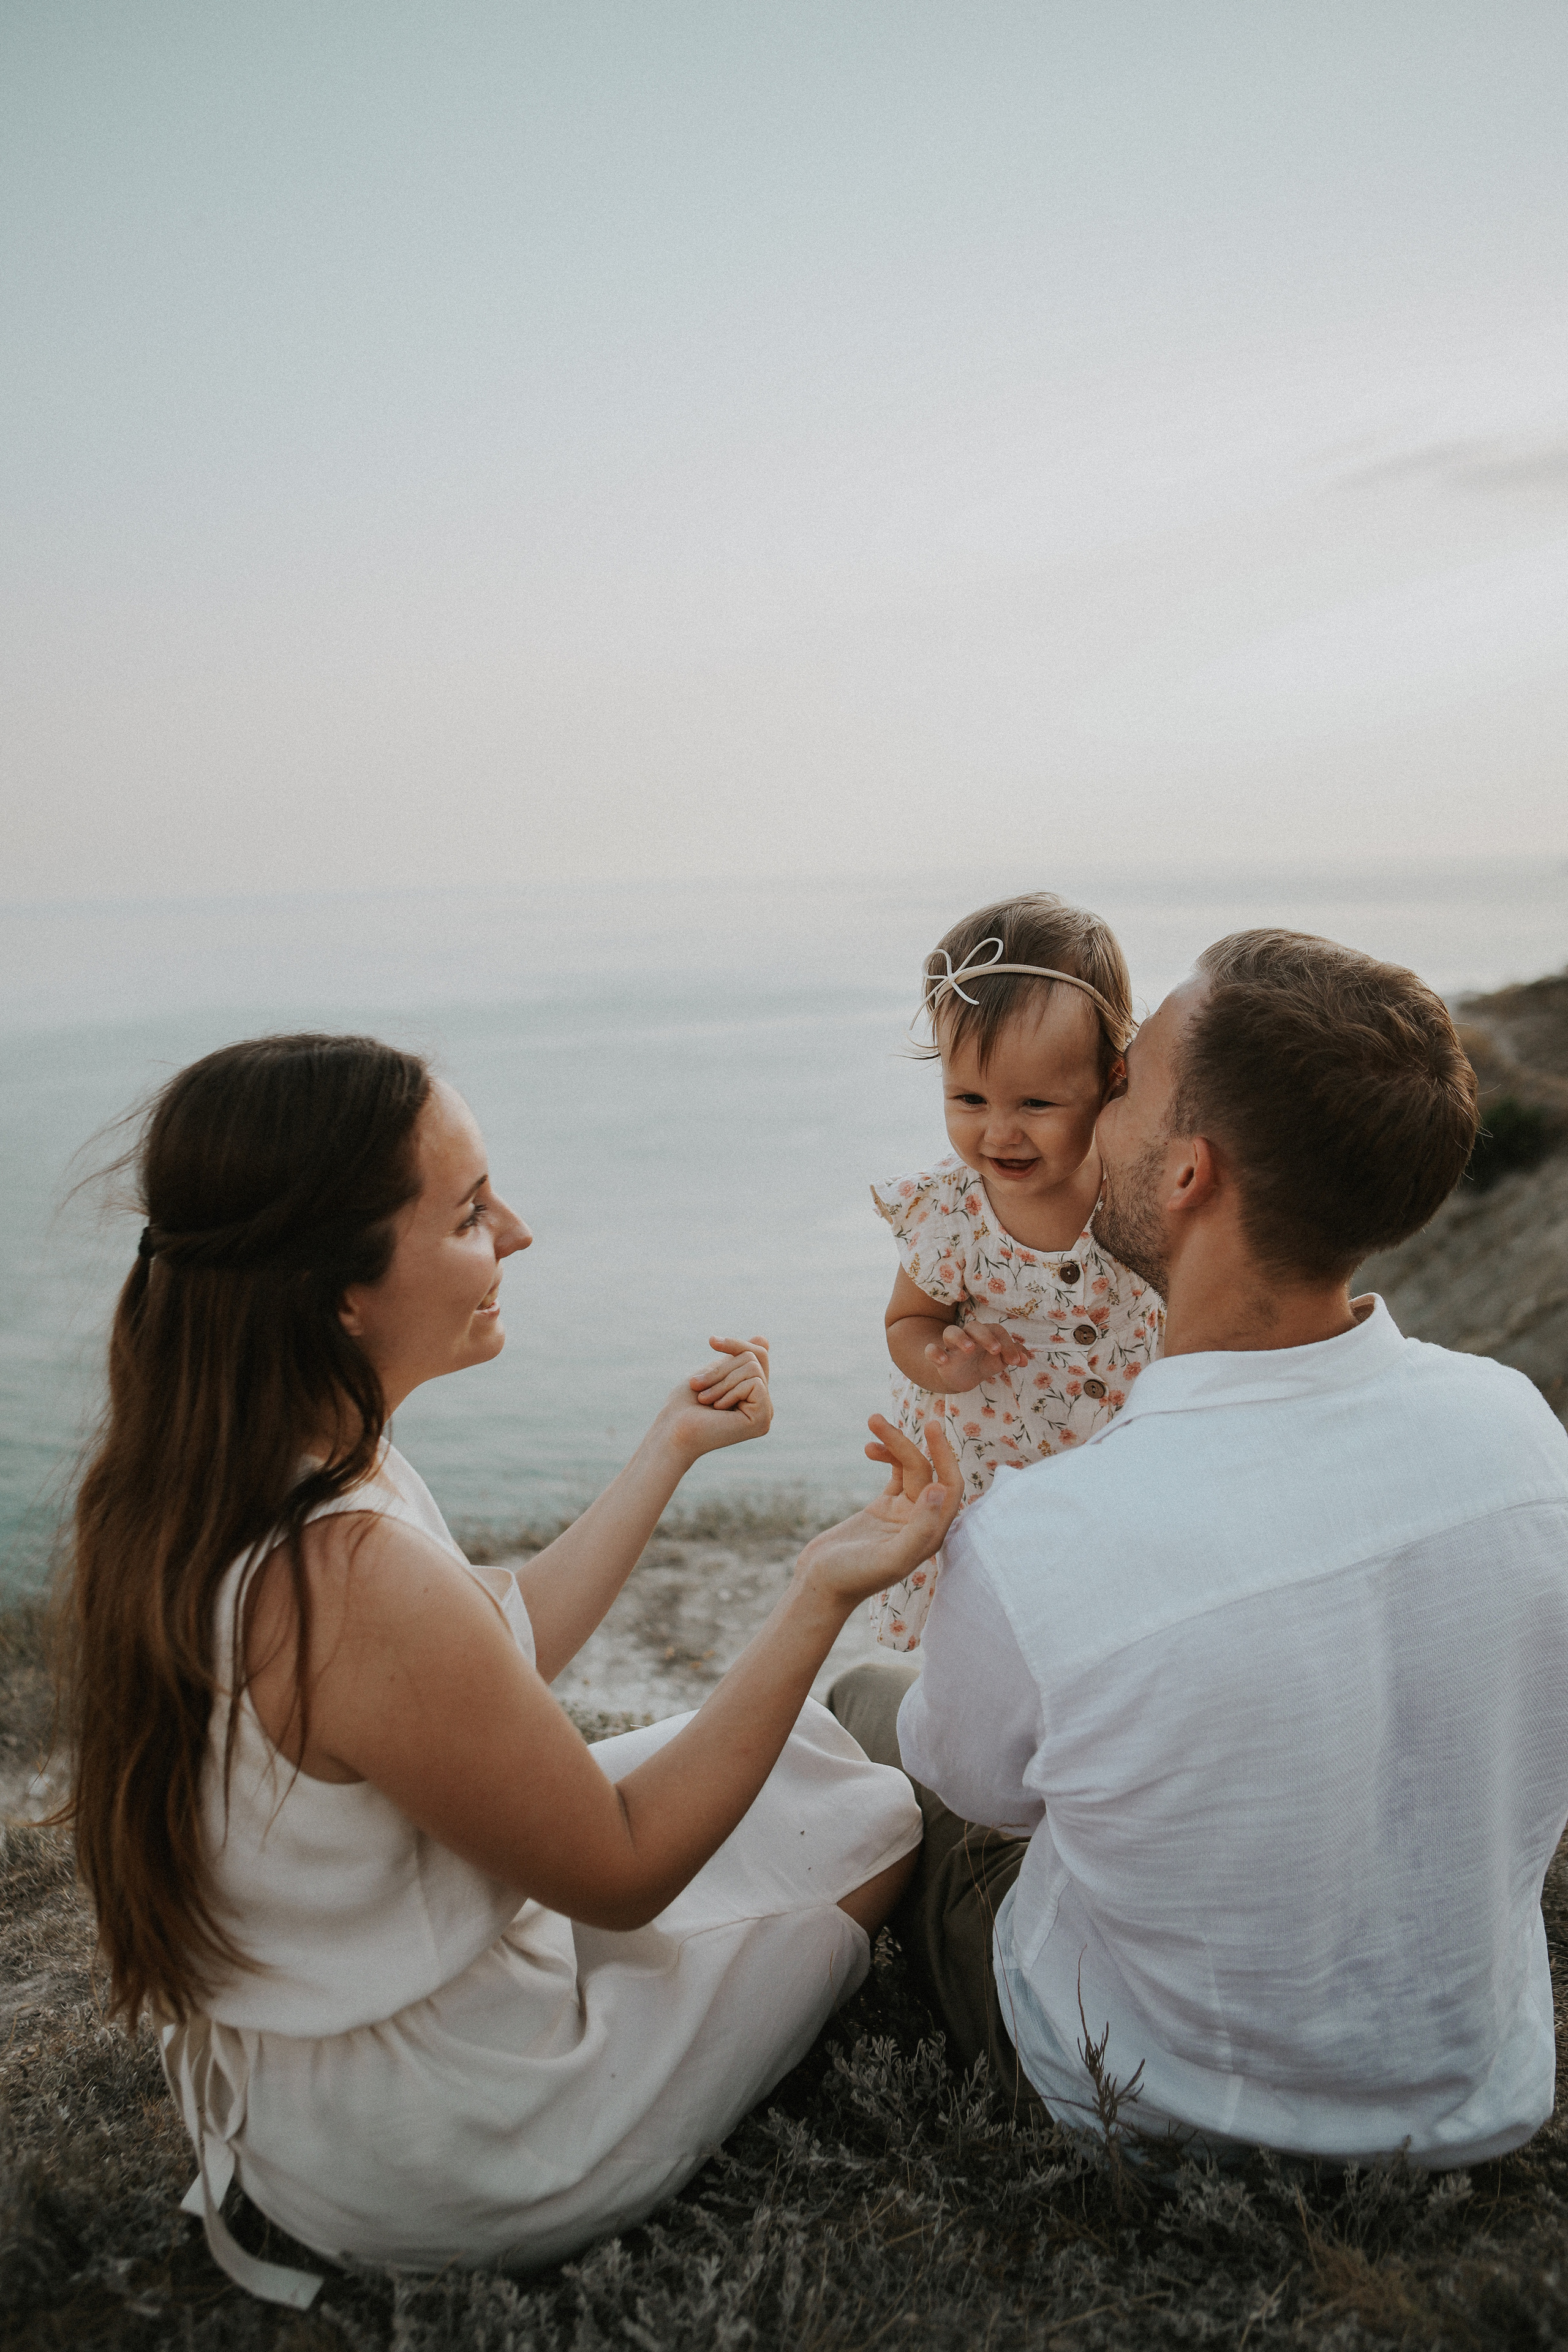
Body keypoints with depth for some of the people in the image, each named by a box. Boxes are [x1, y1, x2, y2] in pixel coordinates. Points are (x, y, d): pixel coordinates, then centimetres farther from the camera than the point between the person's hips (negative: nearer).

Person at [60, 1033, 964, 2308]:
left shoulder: (197, 1485, -9)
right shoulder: (361, 1582, -39)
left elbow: (504, 1653, 1)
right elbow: (622, 1871, -23)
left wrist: (674, 1446, 3)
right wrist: (824, 1592, -24)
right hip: (437, 2148, -7)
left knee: (784, 1746, 21)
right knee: (881, 1818, 10)